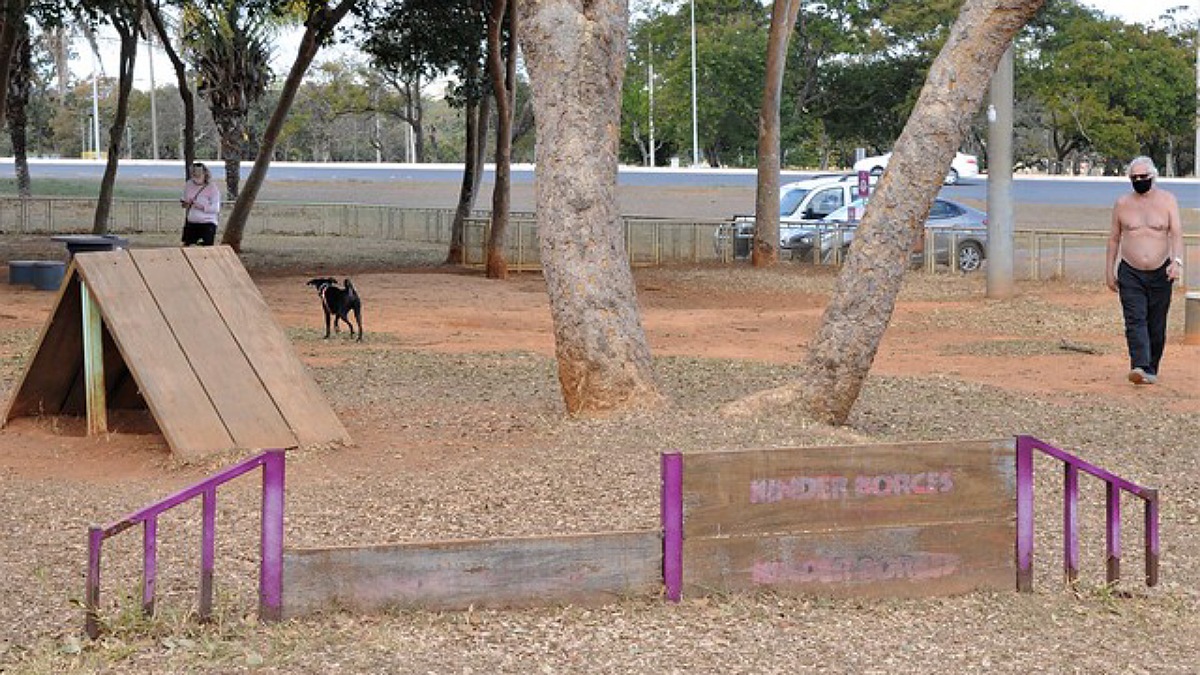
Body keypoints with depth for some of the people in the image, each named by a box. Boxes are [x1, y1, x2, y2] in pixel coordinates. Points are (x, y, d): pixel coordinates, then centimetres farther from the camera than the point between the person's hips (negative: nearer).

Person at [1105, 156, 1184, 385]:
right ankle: (1139, 366, -27)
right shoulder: (1122, 204, 5)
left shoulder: (1167, 201, 2)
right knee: (1135, 321, -15)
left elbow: (1176, 233, -8)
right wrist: (1109, 271, 10)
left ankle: (1151, 369, 18)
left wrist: (1177, 261, -25)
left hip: (1161, 273, 0)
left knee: (1156, 325, 5)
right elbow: (1114, 239, 12)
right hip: (1130, 273, 0)